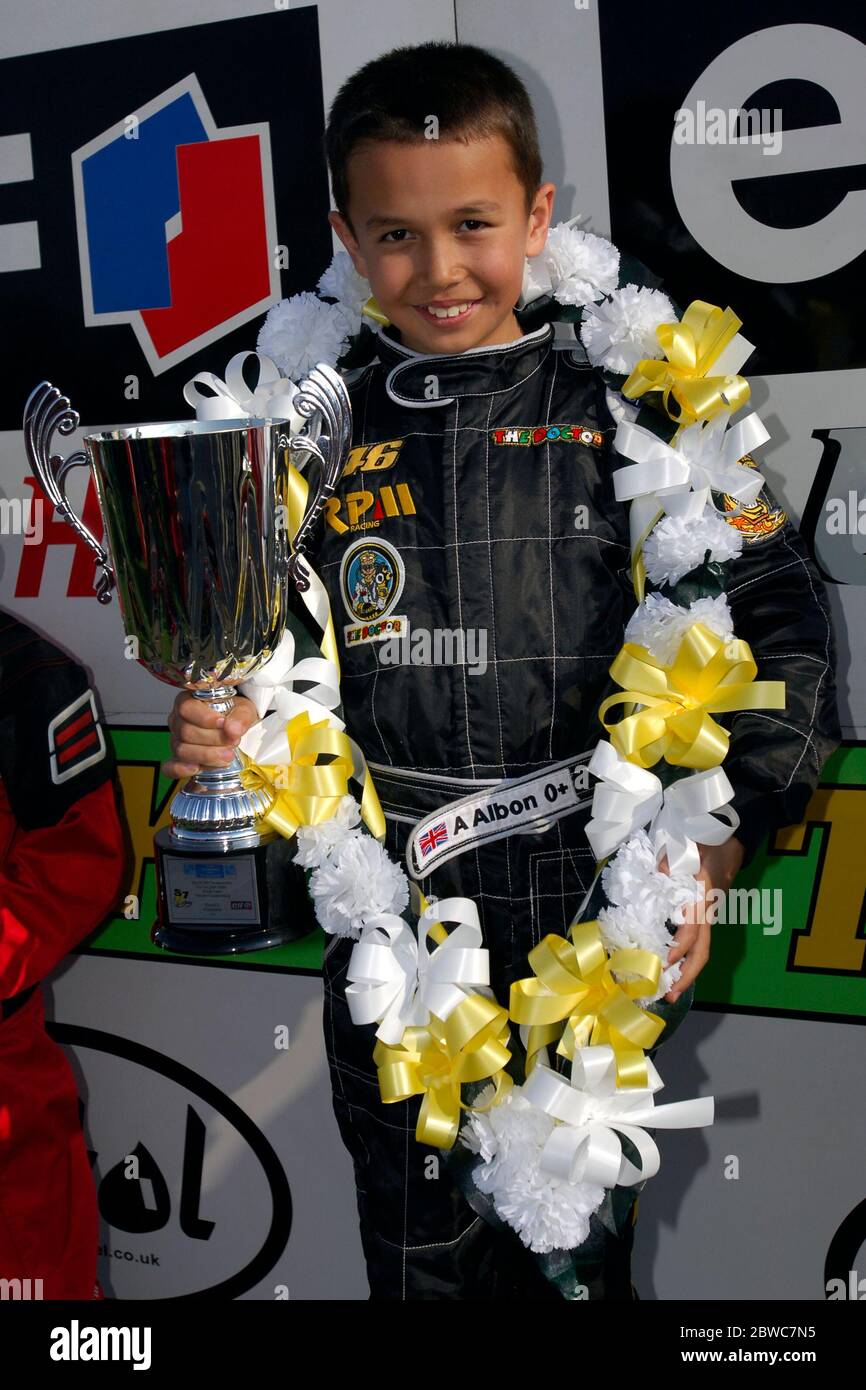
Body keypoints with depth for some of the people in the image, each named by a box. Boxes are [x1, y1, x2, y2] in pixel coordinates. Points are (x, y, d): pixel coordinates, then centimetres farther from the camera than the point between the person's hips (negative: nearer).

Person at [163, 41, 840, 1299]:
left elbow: (776, 619, -6)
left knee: (575, 1254, 14)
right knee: (419, 1258, 14)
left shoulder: (622, 418, -4)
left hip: (594, 927, -2)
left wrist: (709, 858, -12)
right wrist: (221, 734, -9)